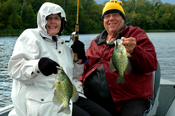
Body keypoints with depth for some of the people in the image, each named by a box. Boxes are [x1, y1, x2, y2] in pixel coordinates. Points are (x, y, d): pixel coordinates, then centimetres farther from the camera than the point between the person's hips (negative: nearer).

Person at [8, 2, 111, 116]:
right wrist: (39, 65, -32)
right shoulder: (30, 36, 3)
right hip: (44, 101, -7)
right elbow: (15, 67, -12)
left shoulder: (63, 44, 24)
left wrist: (80, 58, 10)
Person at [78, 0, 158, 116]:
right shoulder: (96, 41, 21)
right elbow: (86, 67, 29)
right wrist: (81, 82, 8)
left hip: (129, 98, -4)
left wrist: (134, 51, -25)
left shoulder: (136, 34, 6)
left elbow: (152, 64, -7)